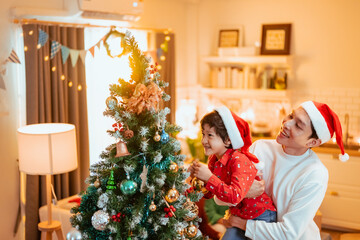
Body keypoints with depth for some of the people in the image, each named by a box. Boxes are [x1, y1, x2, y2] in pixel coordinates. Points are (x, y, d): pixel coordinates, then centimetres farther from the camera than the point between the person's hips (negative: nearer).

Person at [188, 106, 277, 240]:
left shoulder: (239, 161, -26)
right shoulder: (214, 159, -2)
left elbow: (235, 196, -38)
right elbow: (208, 194, 6)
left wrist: (209, 178, -36)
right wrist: (199, 176, -12)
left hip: (260, 216, -7)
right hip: (238, 216, 7)